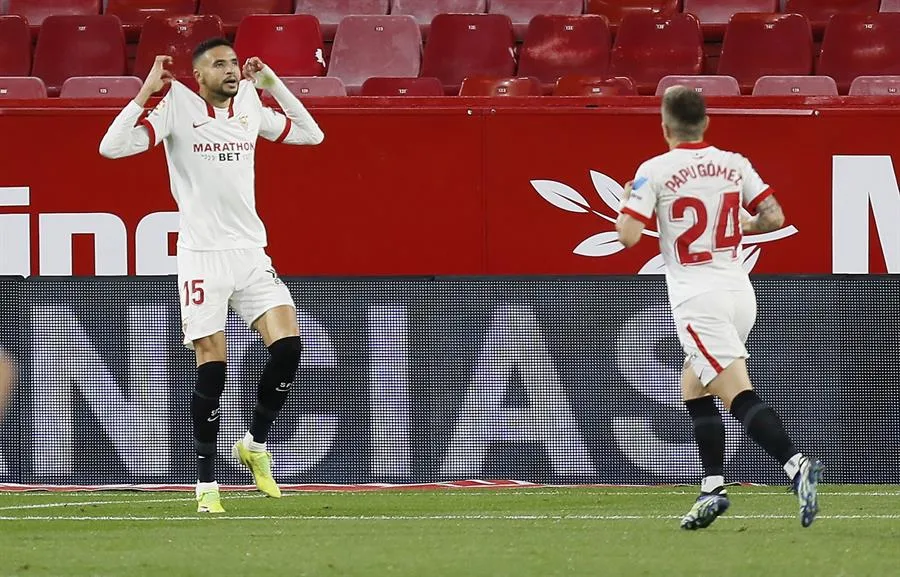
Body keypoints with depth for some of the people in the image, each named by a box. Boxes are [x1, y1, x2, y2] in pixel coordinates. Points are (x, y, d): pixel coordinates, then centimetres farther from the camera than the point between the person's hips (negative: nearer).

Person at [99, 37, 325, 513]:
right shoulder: (177, 108, -4)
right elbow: (112, 147, -13)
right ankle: (206, 482, 6)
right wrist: (146, 91, -15)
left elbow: (311, 134, 20)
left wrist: (273, 84, 12)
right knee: (211, 370, -5)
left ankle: (255, 443, 10)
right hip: (201, 255, -4)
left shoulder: (249, 108, 10)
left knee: (287, 345, -12)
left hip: (250, 252, 4)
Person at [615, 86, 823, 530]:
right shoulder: (734, 165, 7)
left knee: (739, 396, -14)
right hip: (740, 292, 6)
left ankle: (796, 465, -32)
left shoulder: (654, 171, -7)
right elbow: (774, 217, 4)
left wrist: (624, 204, 11)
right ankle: (713, 488, 13)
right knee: (693, 387, 20)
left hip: (697, 298, -6)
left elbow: (627, 236, -10)